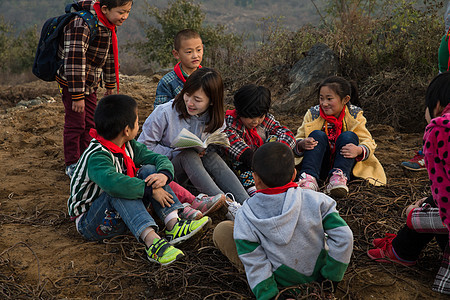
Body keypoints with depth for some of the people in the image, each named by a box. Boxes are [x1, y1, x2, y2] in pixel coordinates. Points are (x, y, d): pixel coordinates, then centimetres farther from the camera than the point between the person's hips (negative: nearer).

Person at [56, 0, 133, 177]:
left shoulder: (108, 26, 1)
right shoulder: (82, 25, -28)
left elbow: (110, 56, 13)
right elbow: (74, 60, -30)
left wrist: (110, 86, 18)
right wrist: (77, 96, -29)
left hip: (90, 84, 8)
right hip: (71, 83, -8)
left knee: (90, 123, 14)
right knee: (76, 123, -2)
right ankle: (72, 165, 13)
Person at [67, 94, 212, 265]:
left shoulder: (128, 146, 0)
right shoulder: (96, 157, -27)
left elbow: (160, 159, 2)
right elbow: (112, 182, -48)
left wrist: (164, 175, -23)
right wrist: (151, 190, -39)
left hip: (122, 213, 7)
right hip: (89, 222, -7)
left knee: (148, 170, -10)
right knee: (119, 192, -36)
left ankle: (173, 225, -26)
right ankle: (152, 241, -48)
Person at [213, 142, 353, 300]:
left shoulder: (245, 218, -21)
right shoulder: (314, 201, -19)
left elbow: (255, 265, -19)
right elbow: (343, 236, -16)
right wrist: (332, 276, -5)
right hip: (317, 275, 3)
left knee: (221, 231, -1)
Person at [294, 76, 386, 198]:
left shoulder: (354, 115, -1)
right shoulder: (313, 114, 0)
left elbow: (368, 141, -7)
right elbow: (297, 140, -2)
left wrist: (359, 150, -31)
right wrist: (301, 144, -28)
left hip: (344, 163, 0)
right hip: (320, 166, 1)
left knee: (349, 136, -24)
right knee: (318, 135, -24)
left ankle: (338, 177, -41)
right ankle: (309, 178, -42)